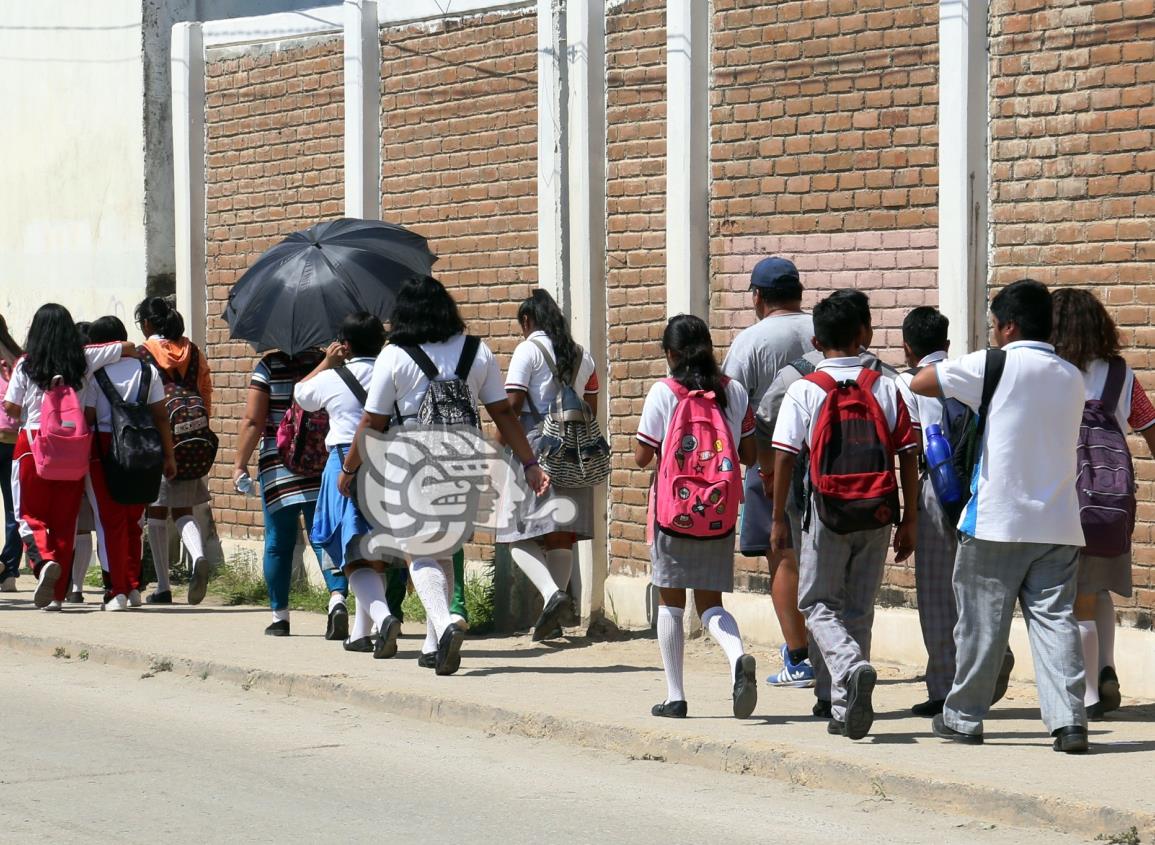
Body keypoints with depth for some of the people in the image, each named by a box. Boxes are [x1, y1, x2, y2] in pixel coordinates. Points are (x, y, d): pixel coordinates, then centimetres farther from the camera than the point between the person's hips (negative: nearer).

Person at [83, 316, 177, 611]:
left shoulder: (95, 374, -6)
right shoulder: (148, 371, 3)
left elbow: (87, 419, -8)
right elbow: (161, 416, 2)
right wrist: (169, 456, 7)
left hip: (104, 448, -3)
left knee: (111, 521, 2)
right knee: (133, 521, 17)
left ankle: (117, 591, -2)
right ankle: (134, 586, 18)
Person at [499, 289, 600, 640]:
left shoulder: (529, 349, -5)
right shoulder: (581, 356, 13)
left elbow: (513, 402, -13)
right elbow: (592, 404, 17)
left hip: (534, 444, -6)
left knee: (521, 536, -5)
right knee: (561, 534, 9)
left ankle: (551, 593, -28)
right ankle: (554, 619, 10)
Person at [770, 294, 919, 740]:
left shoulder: (805, 390, -5)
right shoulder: (885, 387, 2)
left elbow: (784, 456, -8)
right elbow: (908, 455, 1)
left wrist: (779, 518, 0)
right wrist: (909, 519, 8)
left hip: (827, 512, -3)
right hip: (876, 516, 3)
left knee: (818, 603, 8)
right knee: (859, 608, 12)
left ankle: (851, 666, -21)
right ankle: (846, 711, 12)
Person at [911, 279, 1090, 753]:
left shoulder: (993, 366, -7)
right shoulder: (1072, 378, 11)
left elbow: (919, 384, -2)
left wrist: (941, 365, 18)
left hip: (997, 521, -4)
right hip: (1059, 524, 4)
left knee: (982, 623, 6)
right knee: (1055, 620, 1)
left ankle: (963, 718, 17)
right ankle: (1069, 722, -10)